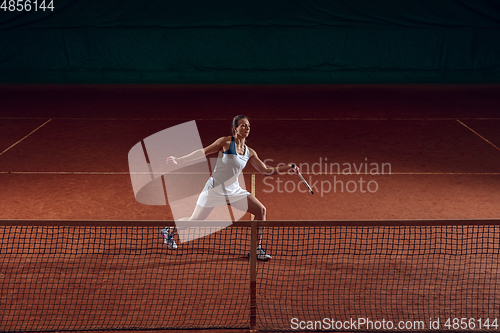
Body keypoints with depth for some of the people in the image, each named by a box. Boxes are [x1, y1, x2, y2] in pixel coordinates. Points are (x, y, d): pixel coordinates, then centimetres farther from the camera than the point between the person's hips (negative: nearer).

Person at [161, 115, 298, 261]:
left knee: (261, 210, -8)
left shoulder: (249, 152, 5)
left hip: (234, 190, 5)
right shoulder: (226, 142, -9)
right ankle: (169, 230, 31)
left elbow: (265, 170, 10)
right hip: (214, 189, -5)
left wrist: (287, 167, 1)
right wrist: (179, 160, -10)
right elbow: (203, 152, -7)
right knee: (194, 221, 0)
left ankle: (257, 250, 0)